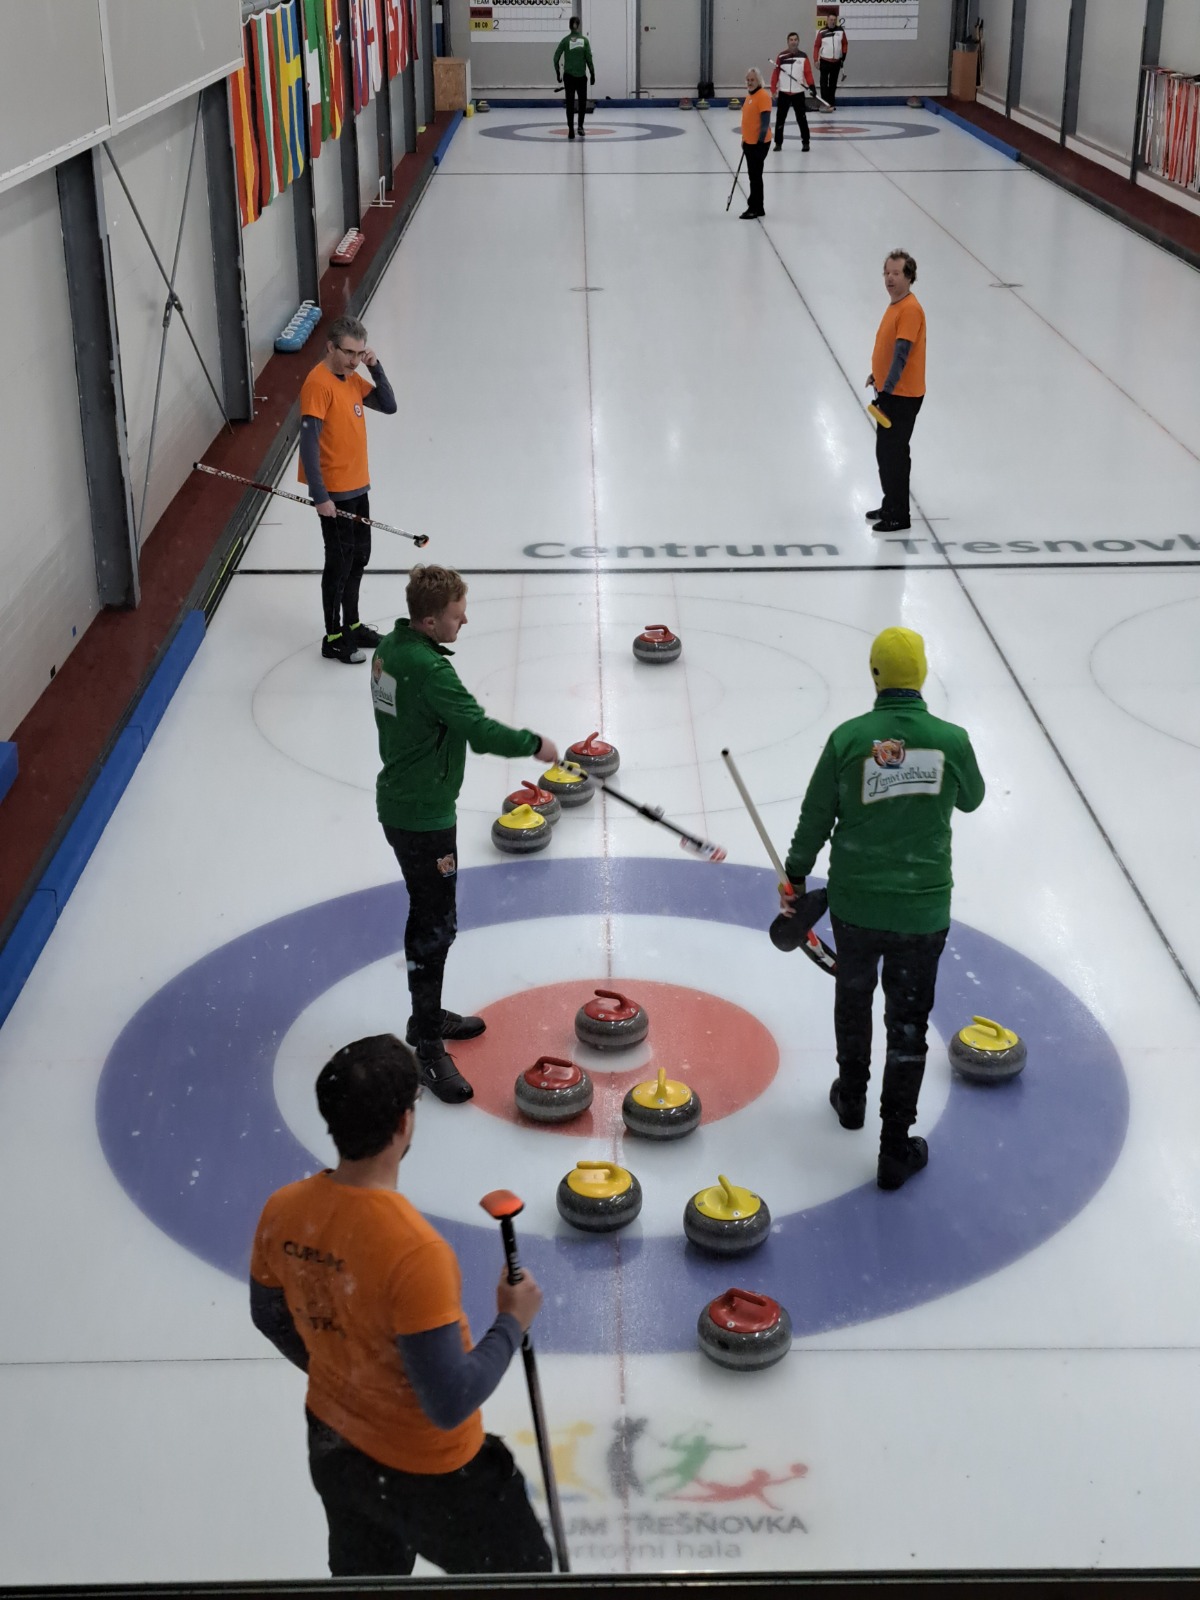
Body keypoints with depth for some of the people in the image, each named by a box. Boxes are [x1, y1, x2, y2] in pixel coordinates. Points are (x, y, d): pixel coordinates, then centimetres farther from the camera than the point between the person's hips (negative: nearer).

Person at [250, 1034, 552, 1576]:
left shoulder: (283, 1210, -15)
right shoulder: (413, 1251, -37)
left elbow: (270, 1317, 5)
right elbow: (451, 1403, -31)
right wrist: (511, 1324, -16)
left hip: (331, 1446, 7)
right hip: (425, 1472, -7)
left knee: (362, 1574, 30)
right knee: (522, 1575, 18)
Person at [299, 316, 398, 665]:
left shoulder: (353, 379, 7)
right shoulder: (318, 383, -19)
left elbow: (389, 406, 9)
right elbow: (308, 443, -23)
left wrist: (376, 368, -6)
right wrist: (320, 496, -26)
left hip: (357, 485, 9)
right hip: (335, 491, -9)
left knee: (359, 556, 18)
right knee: (340, 561, 0)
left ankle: (352, 624, 32)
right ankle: (334, 638, 11)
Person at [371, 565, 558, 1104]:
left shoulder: (391, 648, 4)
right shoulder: (428, 669, -27)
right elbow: (481, 731, -27)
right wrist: (534, 744, -13)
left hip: (401, 800, 10)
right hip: (423, 816, -10)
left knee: (429, 914, 22)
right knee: (435, 926, -4)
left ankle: (428, 1015, 37)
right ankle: (429, 1048, 2)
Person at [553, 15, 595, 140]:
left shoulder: (565, 40, -2)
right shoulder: (584, 40, -3)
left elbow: (556, 58, -4)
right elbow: (589, 59, -6)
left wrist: (557, 73, 7)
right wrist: (592, 74, 2)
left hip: (568, 76, 0)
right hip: (581, 76, 0)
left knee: (570, 103, 3)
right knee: (582, 101, 16)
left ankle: (571, 129, -6)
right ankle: (580, 126, 5)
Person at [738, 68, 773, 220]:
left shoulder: (763, 96, -15)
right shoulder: (749, 95, 12)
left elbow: (765, 121, -19)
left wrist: (760, 141, -23)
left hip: (759, 143, -9)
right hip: (749, 142, 9)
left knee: (755, 176, -3)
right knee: (753, 176, 13)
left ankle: (754, 208, 4)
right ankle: (758, 208, 21)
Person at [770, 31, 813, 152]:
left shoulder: (803, 56, 0)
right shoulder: (781, 56, 2)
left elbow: (808, 73, -3)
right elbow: (775, 73, 2)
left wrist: (811, 86, -16)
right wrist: (773, 89, -4)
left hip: (798, 93, -1)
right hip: (783, 93, 1)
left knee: (801, 118, 2)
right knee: (780, 118, 4)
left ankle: (805, 142, 12)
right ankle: (778, 143, 13)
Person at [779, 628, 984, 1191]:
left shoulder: (848, 738, -13)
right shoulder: (951, 739, -11)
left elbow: (816, 817, -2)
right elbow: (970, 800, 9)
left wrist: (795, 876, 12)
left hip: (855, 902, 1)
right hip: (923, 908, 0)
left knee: (853, 995, 27)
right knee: (908, 1024, 9)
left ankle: (851, 1096, 46)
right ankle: (895, 1150, 13)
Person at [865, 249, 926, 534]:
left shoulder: (910, 309, -20)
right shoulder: (895, 304, 9)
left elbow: (902, 353, -27)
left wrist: (887, 388, -32)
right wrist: (877, 375, 25)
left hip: (902, 396, -10)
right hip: (891, 392, 10)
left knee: (893, 453, -3)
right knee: (885, 450, 19)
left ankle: (898, 516, 7)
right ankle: (890, 505, 32)